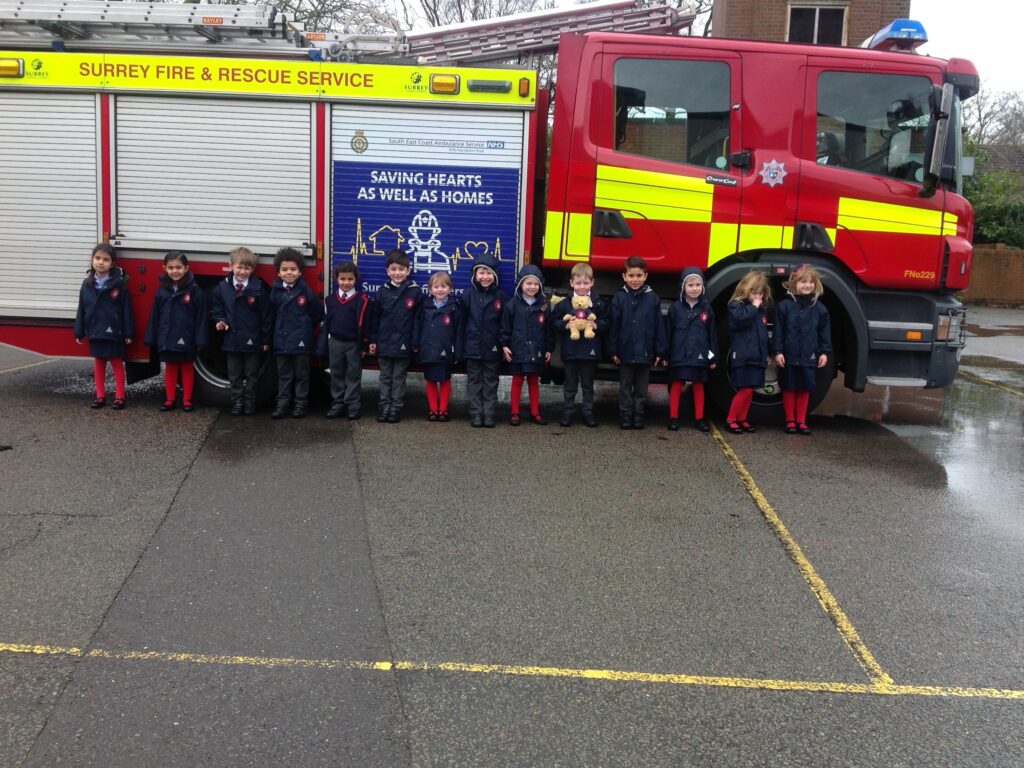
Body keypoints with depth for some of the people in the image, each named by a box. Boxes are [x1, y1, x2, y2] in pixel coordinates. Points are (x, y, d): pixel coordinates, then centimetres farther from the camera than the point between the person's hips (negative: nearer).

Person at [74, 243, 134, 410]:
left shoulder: (119, 283, -9)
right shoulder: (87, 284, 2)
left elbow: (126, 309, -8)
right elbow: (81, 309, 6)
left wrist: (128, 333, -9)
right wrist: (79, 332, 5)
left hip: (113, 332, -4)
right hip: (95, 332, 4)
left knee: (117, 364, 6)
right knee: (98, 364, 12)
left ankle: (119, 397, 12)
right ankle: (100, 396, 20)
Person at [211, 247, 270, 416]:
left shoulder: (259, 288, -8)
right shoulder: (222, 287, -1)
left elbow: (265, 315, -4)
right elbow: (217, 309, 10)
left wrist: (266, 339, -3)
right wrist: (220, 322, -11)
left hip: (252, 340, -2)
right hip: (231, 339, 2)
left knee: (251, 375, 10)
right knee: (234, 376, 11)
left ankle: (250, 402, 21)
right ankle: (237, 402, 20)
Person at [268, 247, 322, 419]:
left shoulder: (306, 291, -6)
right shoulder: (275, 291, 2)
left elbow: (317, 313, 2)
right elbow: (271, 315, 11)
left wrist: (305, 327, 6)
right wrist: (278, 329, 8)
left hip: (301, 341, -2)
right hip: (281, 341, 3)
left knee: (301, 374, 6)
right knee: (284, 375, 10)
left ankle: (301, 404, 14)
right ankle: (282, 404, 15)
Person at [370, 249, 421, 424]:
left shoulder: (415, 291, -6)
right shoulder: (383, 291, 1)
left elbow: (417, 319, -3)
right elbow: (375, 317, 6)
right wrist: (372, 340, 5)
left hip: (403, 344, -2)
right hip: (384, 343, 2)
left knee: (399, 377, 8)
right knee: (385, 377, 11)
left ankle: (396, 408, 14)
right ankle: (384, 406, 18)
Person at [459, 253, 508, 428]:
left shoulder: (501, 296, -1)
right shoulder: (468, 295, -1)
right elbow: (461, 322, 0)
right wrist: (460, 346, -3)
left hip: (492, 348, 0)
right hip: (472, 347, 0)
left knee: (490, 381, 7)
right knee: (474, 381, 6)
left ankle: (489, 414, 12)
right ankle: (476, 414, 10)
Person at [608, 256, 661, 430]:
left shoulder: (653, 298, 0)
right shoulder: (619, 298, -2)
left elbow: (658, 326, 1)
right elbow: (613, 326, -2)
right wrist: (613, 351, -5)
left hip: (645, 352, 1)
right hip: (625, 352, 0)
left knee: (641, 388, 9)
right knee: (625, 387, 8)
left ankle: (638, 416, 17)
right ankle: (625, 416, 15)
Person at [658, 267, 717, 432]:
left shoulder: (707, 308, 4)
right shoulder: (675, 307, -2)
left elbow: (712, 334, 6)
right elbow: (666, 331, -1)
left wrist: (714, 357, 5)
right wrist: (664, 354, -4)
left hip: (699, 356, 2)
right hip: (679, 355, -2)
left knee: (698, 386, 9)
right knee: (676, 386, 3)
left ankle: (699, 419, 16)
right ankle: (673, 418, 11)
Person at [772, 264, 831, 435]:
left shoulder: (819, 308, 3)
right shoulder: (785, 305, -4)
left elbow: (824, 331, 7)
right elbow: (778, 330, -4)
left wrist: (824, 352, 3)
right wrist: (777, 352, -8)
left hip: (809, 356, 2)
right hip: (789, 356, -2)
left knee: (805, 389, 8)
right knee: (789, 388, 6)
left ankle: (801, 421, 18)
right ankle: (790, 421, 16)